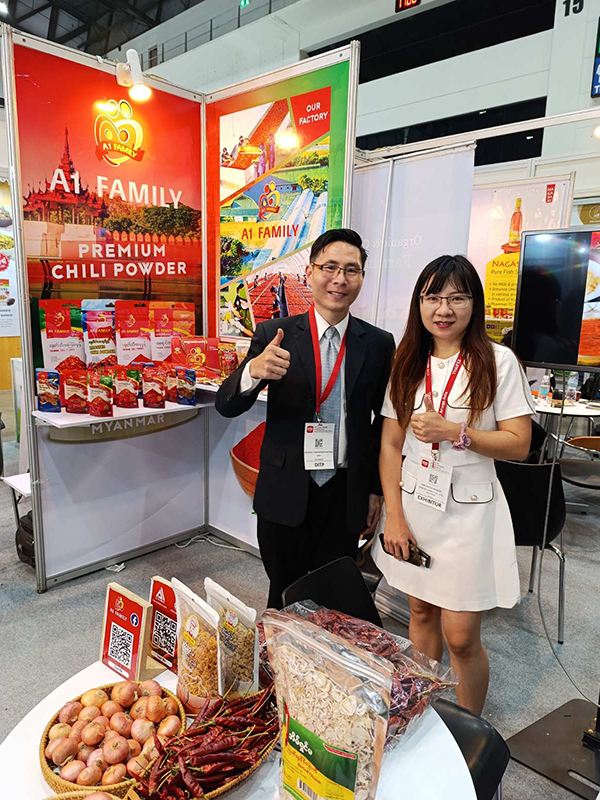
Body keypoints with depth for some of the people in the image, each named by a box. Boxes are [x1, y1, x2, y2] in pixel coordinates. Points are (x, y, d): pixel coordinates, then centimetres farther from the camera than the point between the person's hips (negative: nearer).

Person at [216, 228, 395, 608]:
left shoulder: (379, 344, -1)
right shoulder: (275, 334, -5)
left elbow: (384, 421, 6)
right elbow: (227, 406, -10)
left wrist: (376, 489, 8)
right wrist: (254, 370, -31)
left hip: (345, 496, 1)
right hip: (285, 492, 0)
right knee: (284, 596, 15)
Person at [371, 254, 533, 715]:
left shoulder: (498, 361, -6)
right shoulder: (407, 364, 4)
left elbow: (519, 444, -8)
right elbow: (391, 444, 3)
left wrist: (454, 432, -20)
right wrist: (393, 515, -3)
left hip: (467, 510, -3)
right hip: (412, 504, 4)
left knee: (460, 637, 2)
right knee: (422, 611, 18)